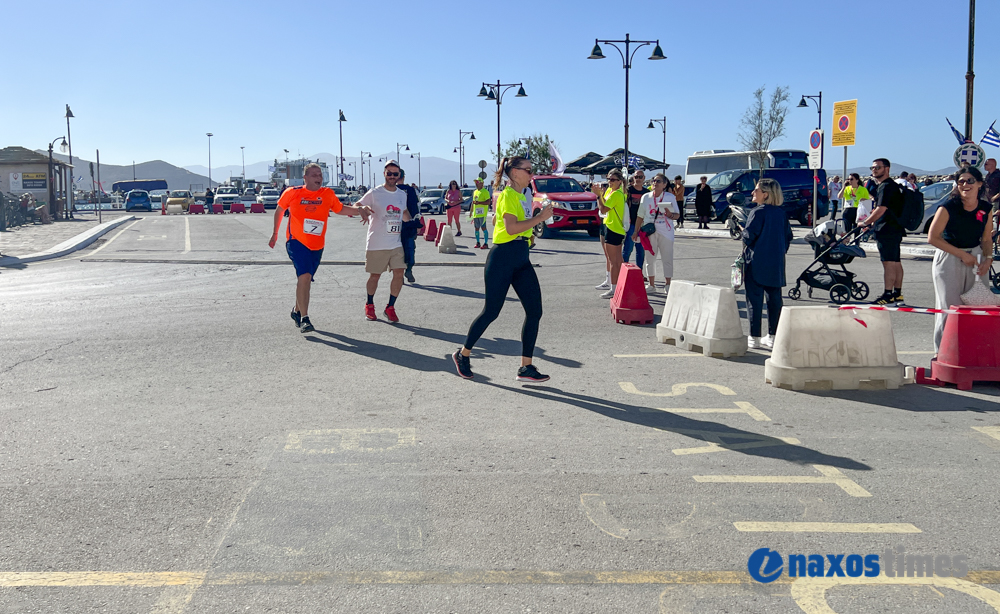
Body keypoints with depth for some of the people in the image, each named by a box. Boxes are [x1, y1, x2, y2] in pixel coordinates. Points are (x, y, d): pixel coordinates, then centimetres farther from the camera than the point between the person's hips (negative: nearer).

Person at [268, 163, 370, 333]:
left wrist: (359, 210, 4)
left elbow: (340, 209, 19)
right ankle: (304, 319, -20)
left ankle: (297, 310, 40)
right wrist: (275, 233, 20)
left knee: (305, 280, 15)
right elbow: (279, 210, 14)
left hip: (317, 246, 4)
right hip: (296, 242, -4)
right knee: (305, 276, -22)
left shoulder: (328, 194, 3)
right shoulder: (292, 193, -3)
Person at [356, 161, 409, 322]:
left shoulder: (402, 194, 10)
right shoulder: (374, 193, -5)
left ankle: (390, 307, 7)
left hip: (396, 243, 4)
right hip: (376, 244, -4)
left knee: (399, 273, -6)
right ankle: (369, 305, 28)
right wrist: (364, 209, -25)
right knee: (375, 275, 6)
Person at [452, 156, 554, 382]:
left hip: (521, 258, 9)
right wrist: (540, 217, -18)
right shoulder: (507, 195, -10)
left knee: (535, 311, -1)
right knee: (491, 312, -1)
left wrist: (540, 216, 15)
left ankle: (526, 368, 3)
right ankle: (463, 354, 20)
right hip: (503, 258, -9)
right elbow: (511, 228, -23)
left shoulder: (521, 196, 18)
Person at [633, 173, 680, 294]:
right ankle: (651, 285, 14)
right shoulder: (646, 197, 8)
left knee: (667, 259, -1)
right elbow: (640, 216, 13)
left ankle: (667, 285, 9)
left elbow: (677, 215, 3)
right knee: (650, 258, 5)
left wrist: (670, 215, -19)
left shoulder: (670, 197, 3)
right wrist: (635, 231, 9)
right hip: (650, 232, 2)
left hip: (666, 232, -2)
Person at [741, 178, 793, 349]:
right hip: (776, 264, 6)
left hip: (757, 263, -6)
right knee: (774, 298, 9)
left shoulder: (758, 212, -13)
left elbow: (749, 236, -16)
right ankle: (773, 337, 13)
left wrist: (742, 232, 5)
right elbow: (788, 236, 11)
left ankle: (754, 338, 3)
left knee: (754, 299, 0)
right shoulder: (781, 213, 8)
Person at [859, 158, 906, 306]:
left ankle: (888, 295, -11)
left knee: (888, 262, -11)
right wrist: (872, 223, 23)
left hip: (887, 231, -11)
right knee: (895, 262, 12)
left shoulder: (886, 186, -14)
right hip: (895, 229, 11)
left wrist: (865, 223, -12)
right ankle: (897, 294, 18)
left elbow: (881, 209, -21)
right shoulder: (886, 186, 20)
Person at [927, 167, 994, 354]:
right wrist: (962, 254, -14)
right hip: (949, 259, -4)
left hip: (975, 257, 4)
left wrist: (988, 258, -8)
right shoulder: (948, 207, -12)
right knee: (949, 307, -4)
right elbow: (933, 237, -13)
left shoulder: (985, 208, 2)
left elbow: (986, 239, 11)